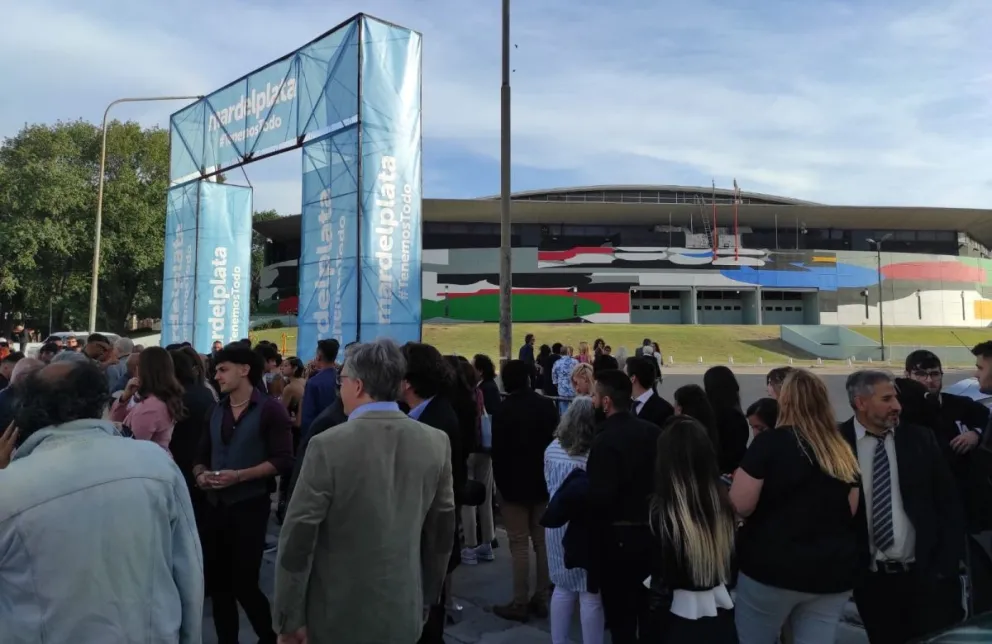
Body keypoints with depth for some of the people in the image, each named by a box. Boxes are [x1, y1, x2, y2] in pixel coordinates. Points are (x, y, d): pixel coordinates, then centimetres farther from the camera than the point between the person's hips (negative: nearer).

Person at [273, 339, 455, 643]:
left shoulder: (328, 445, -19)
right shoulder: (437, 443, -7)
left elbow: (298, 537, -15)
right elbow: (442, 530, 1)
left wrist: (289, 617, -4)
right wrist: (427, 595, 14)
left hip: (339, 615, -3)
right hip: (405, 612, 3)